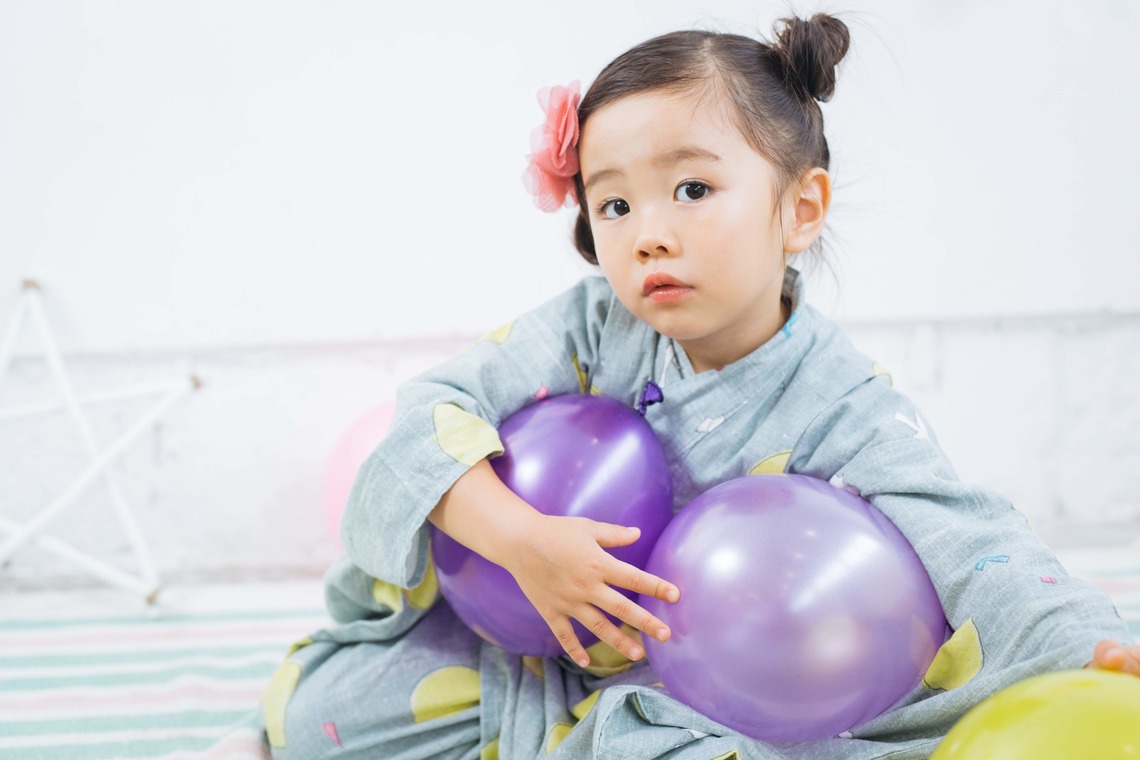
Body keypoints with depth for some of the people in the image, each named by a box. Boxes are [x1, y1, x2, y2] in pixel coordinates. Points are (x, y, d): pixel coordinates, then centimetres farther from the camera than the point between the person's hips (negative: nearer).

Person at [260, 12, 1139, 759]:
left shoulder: (845, 412, -20)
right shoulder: (595, 326, -11)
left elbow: (971, 546, -32)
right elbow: (432, 409, -17)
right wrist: (519, 537, -35)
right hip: (539, 645, 3)